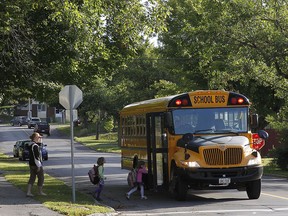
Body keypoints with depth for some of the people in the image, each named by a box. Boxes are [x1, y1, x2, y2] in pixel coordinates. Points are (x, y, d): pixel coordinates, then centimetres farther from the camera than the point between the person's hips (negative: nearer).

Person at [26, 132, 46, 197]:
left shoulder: (31, 145, 10)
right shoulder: (35, 146, -20)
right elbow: (36, 157, -23)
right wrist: (38, 166, -22)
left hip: (31, 164, 9)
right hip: (36, 164, -9)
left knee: (32, 178, 10)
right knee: (41, 178, 5)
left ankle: (28, 192, 5)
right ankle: (40, 192, 16)